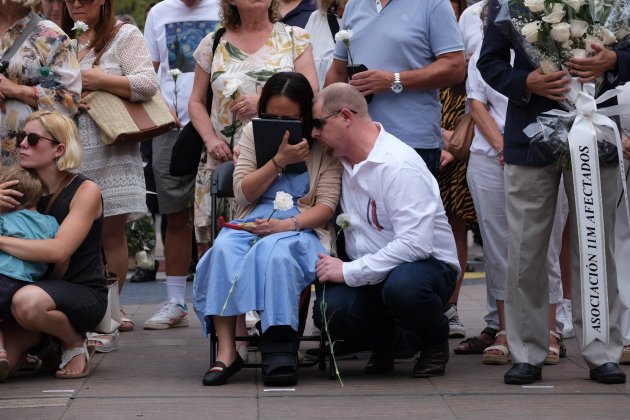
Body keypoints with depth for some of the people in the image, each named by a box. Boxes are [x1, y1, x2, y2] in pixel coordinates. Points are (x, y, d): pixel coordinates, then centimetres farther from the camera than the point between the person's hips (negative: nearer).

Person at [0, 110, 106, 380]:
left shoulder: (85, 191, -11)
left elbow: (59, 251, -25)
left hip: (84, 294, -6)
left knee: (27, 302, -38)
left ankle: (75, 343, -8)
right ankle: (42, 338, 16)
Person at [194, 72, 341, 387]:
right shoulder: (252, 134, 16)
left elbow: (326, 205, -3)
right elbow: (243, 193, 6)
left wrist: (288, 224, -20)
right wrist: (279, 160, -7)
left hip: (301, 227, -3)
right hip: (252, 224, 3)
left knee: (274, 252, -39)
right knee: (224, 250, -32)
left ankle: (278, 348, -42)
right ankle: (226, 351, -38)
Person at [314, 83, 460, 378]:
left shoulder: (399, 165, -20)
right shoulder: (343, 160, 6)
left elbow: (416, 243, -29)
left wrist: (349, 271, -27)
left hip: (428, 263, -5)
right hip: (371, 272, 5)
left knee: (403, 285, -41)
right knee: (330, 311, -27)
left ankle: (435, 342, -7)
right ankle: (382, 342, 7)